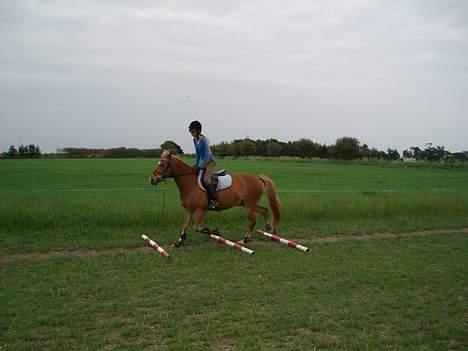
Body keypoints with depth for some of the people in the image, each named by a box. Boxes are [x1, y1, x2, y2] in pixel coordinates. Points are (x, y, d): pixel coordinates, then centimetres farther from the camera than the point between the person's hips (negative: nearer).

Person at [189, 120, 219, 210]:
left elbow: (207, 156, -19)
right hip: (203, 162, 10)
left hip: (210, 161, -10)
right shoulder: (195, 140, 8)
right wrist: (196, 165, 7)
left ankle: (214, 200, -23)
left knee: (206, 179, -26)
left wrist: (201, 166, -20)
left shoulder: (204, 140, -17)